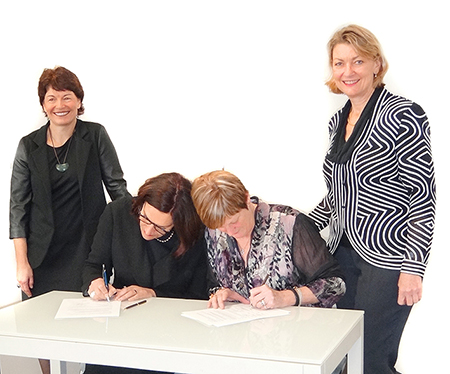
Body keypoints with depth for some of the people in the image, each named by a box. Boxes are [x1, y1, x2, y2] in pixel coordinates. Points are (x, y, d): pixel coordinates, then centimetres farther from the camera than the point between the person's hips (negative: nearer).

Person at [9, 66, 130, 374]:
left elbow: (117, 186, 4)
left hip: (87, 250, -1)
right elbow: (18, 206, 3)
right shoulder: (29, 146, 4)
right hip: (44, 254, 2)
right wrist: (22, 263, -3)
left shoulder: (95, 135, 1)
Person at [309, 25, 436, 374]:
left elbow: (423, 195, -13)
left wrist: (414, 266, -18)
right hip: (345, 252, 7)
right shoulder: (338, 120, 12)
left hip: (387, 257, -7)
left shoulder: (403, 116, -11)